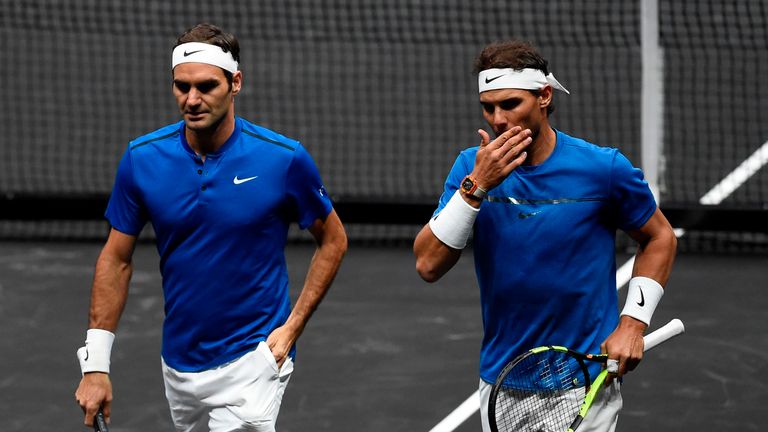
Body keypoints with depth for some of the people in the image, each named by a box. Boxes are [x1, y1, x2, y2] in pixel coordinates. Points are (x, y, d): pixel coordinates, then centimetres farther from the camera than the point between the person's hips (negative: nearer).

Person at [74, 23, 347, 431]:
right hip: (179, 364, 4)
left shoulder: (284, 159, -12)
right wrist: (95, 365, -2)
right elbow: (116, 260, 3)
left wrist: (292, 326, -7)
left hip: (253, 358, -4)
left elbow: (332, 240, 2)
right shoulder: (141, 159, -5)